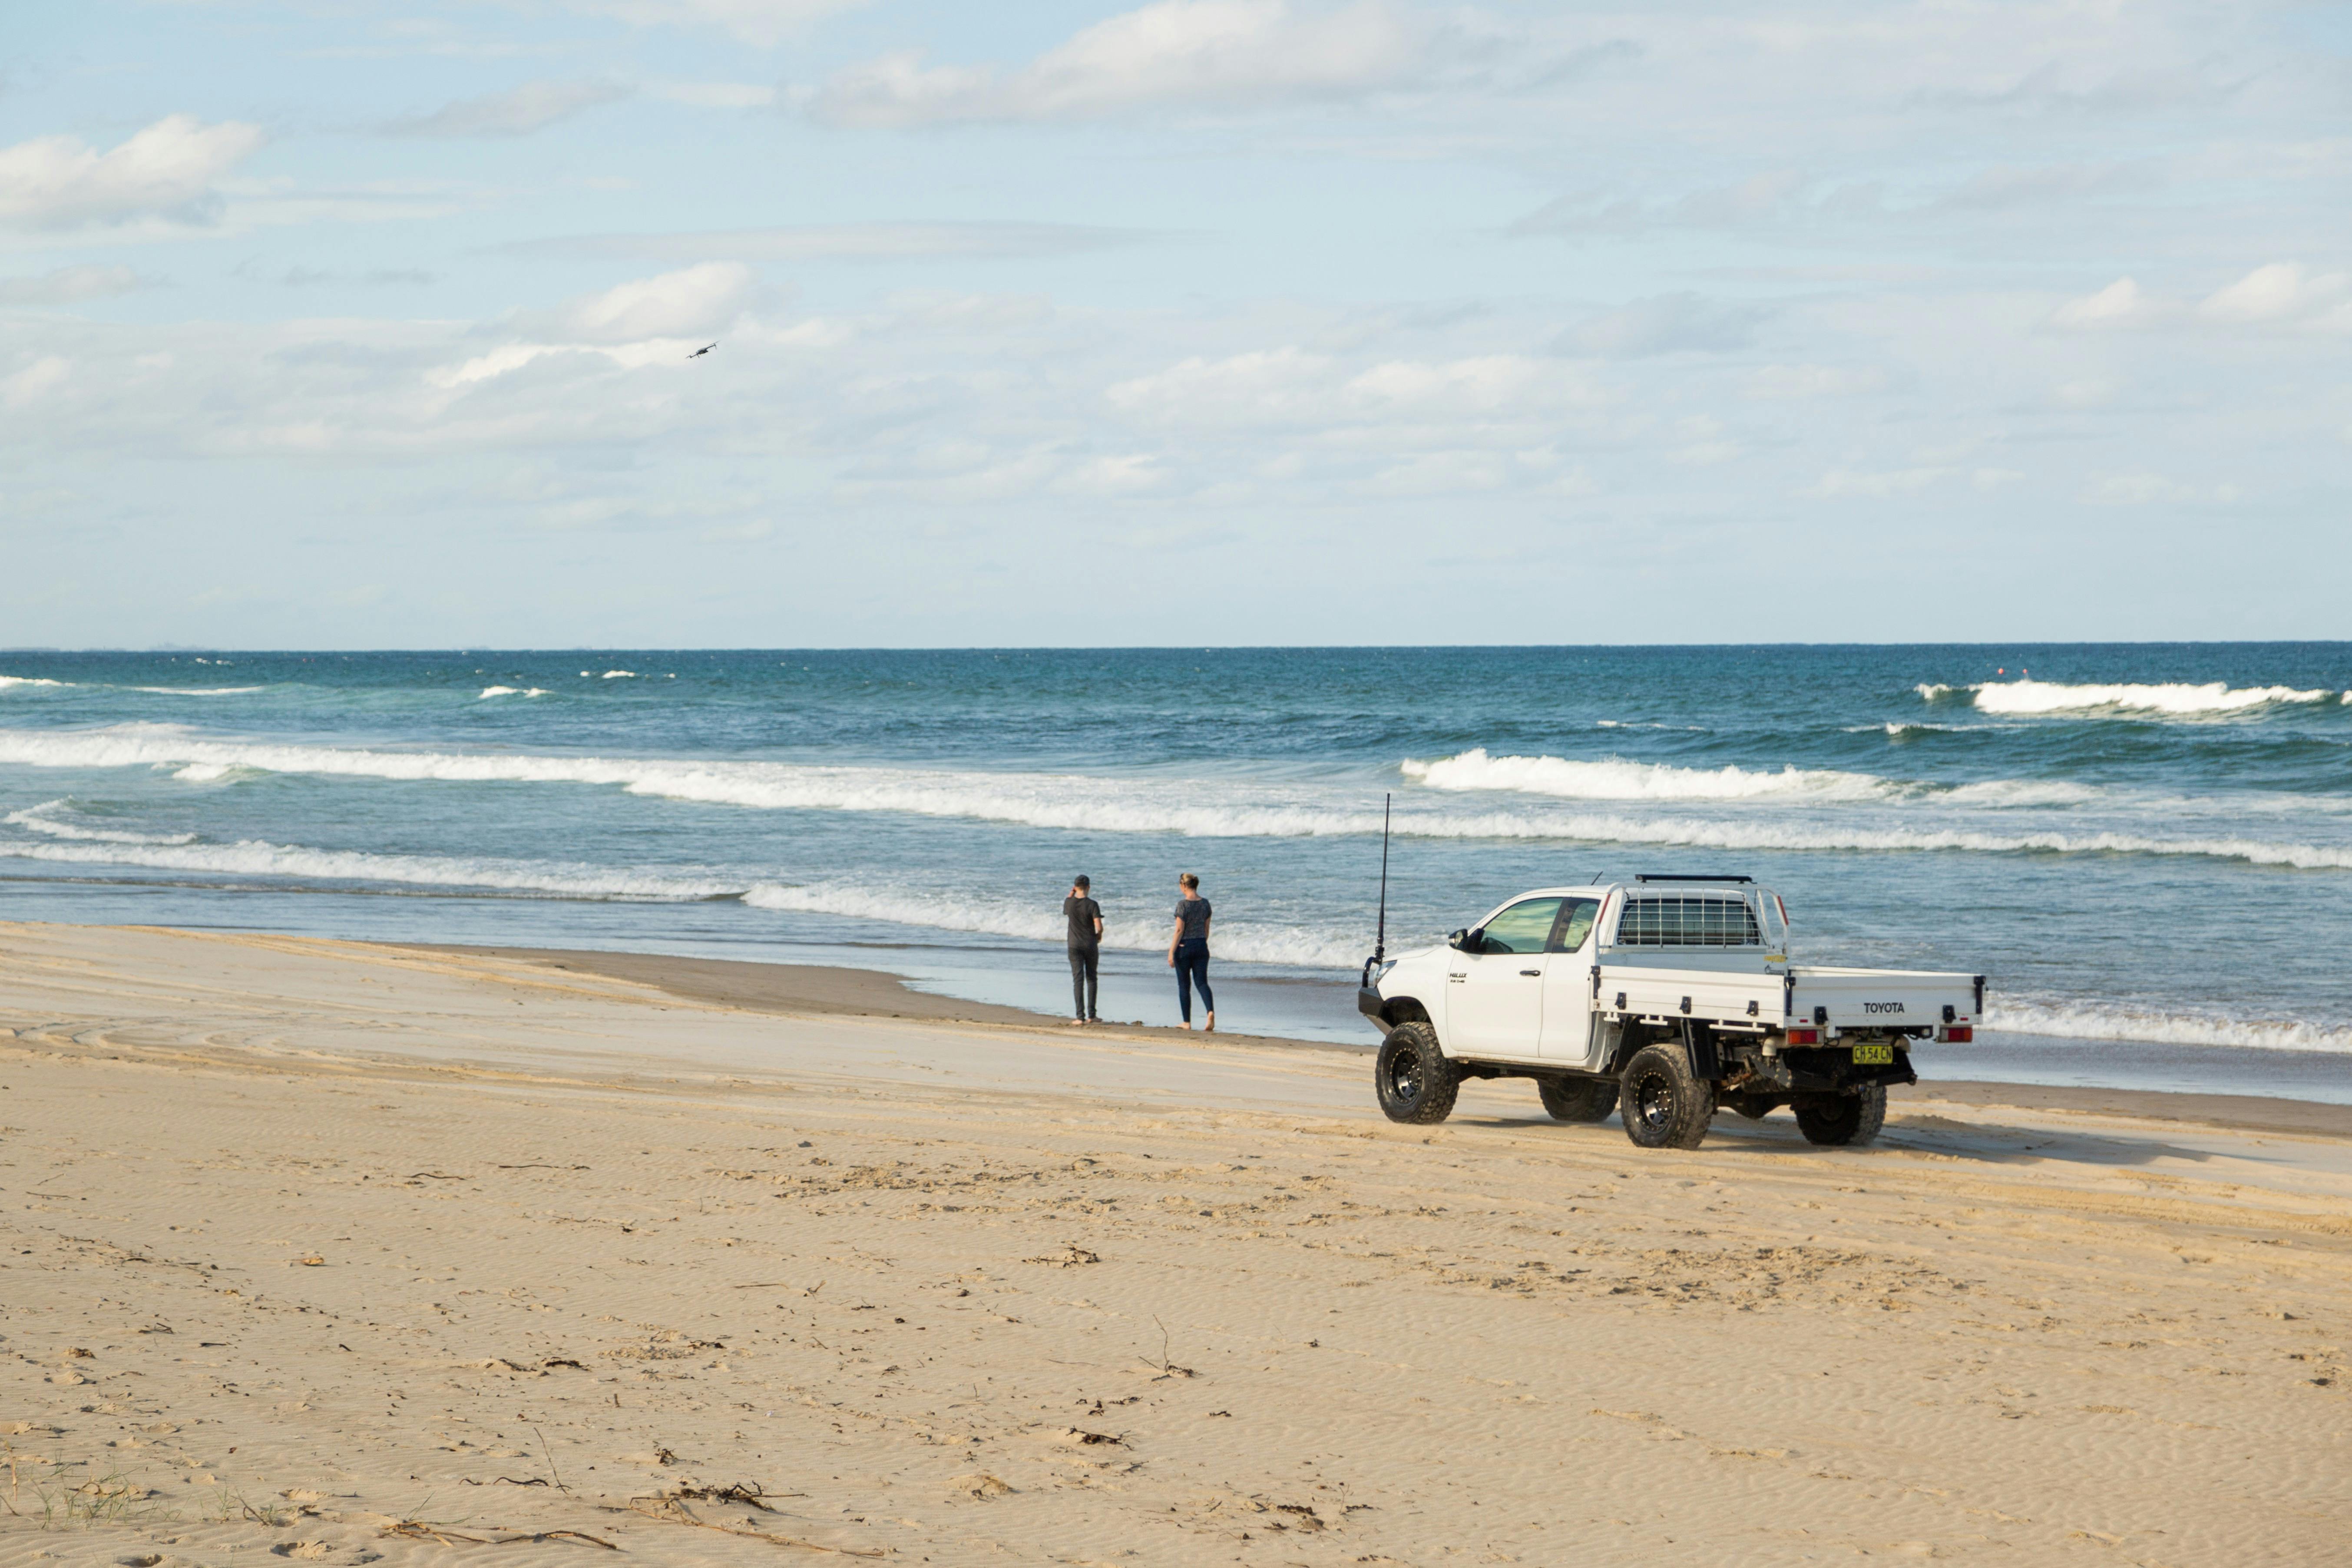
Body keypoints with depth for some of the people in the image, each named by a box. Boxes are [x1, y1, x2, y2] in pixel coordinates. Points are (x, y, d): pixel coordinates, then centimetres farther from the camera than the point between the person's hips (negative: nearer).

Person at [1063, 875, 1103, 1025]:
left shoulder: (1069, 903, -5)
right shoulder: (1092, 905, -12)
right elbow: (1099, 926, -18)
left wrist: (1071, 894, 20)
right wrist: (1099, 935, 4)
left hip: (1074, 945, 1)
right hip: (1091, 945, -1)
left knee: (1078, 980, -1)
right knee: (1091, 979, 11)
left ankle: (1080, 1016, -8)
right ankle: (1091, 1015, 12)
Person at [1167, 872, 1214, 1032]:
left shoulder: (1183, 905, -15)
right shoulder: (1205, 903, 3)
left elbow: (1179, 930, -15)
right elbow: (1207, 928, 11)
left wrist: (1171, 952, -11)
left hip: (1184, 947, -5)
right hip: (1201, 946, 5)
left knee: (1184, 986, 8)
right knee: (1202, 983, 4)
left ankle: (1187, 1023, 13)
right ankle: (1211, 1011, -22)